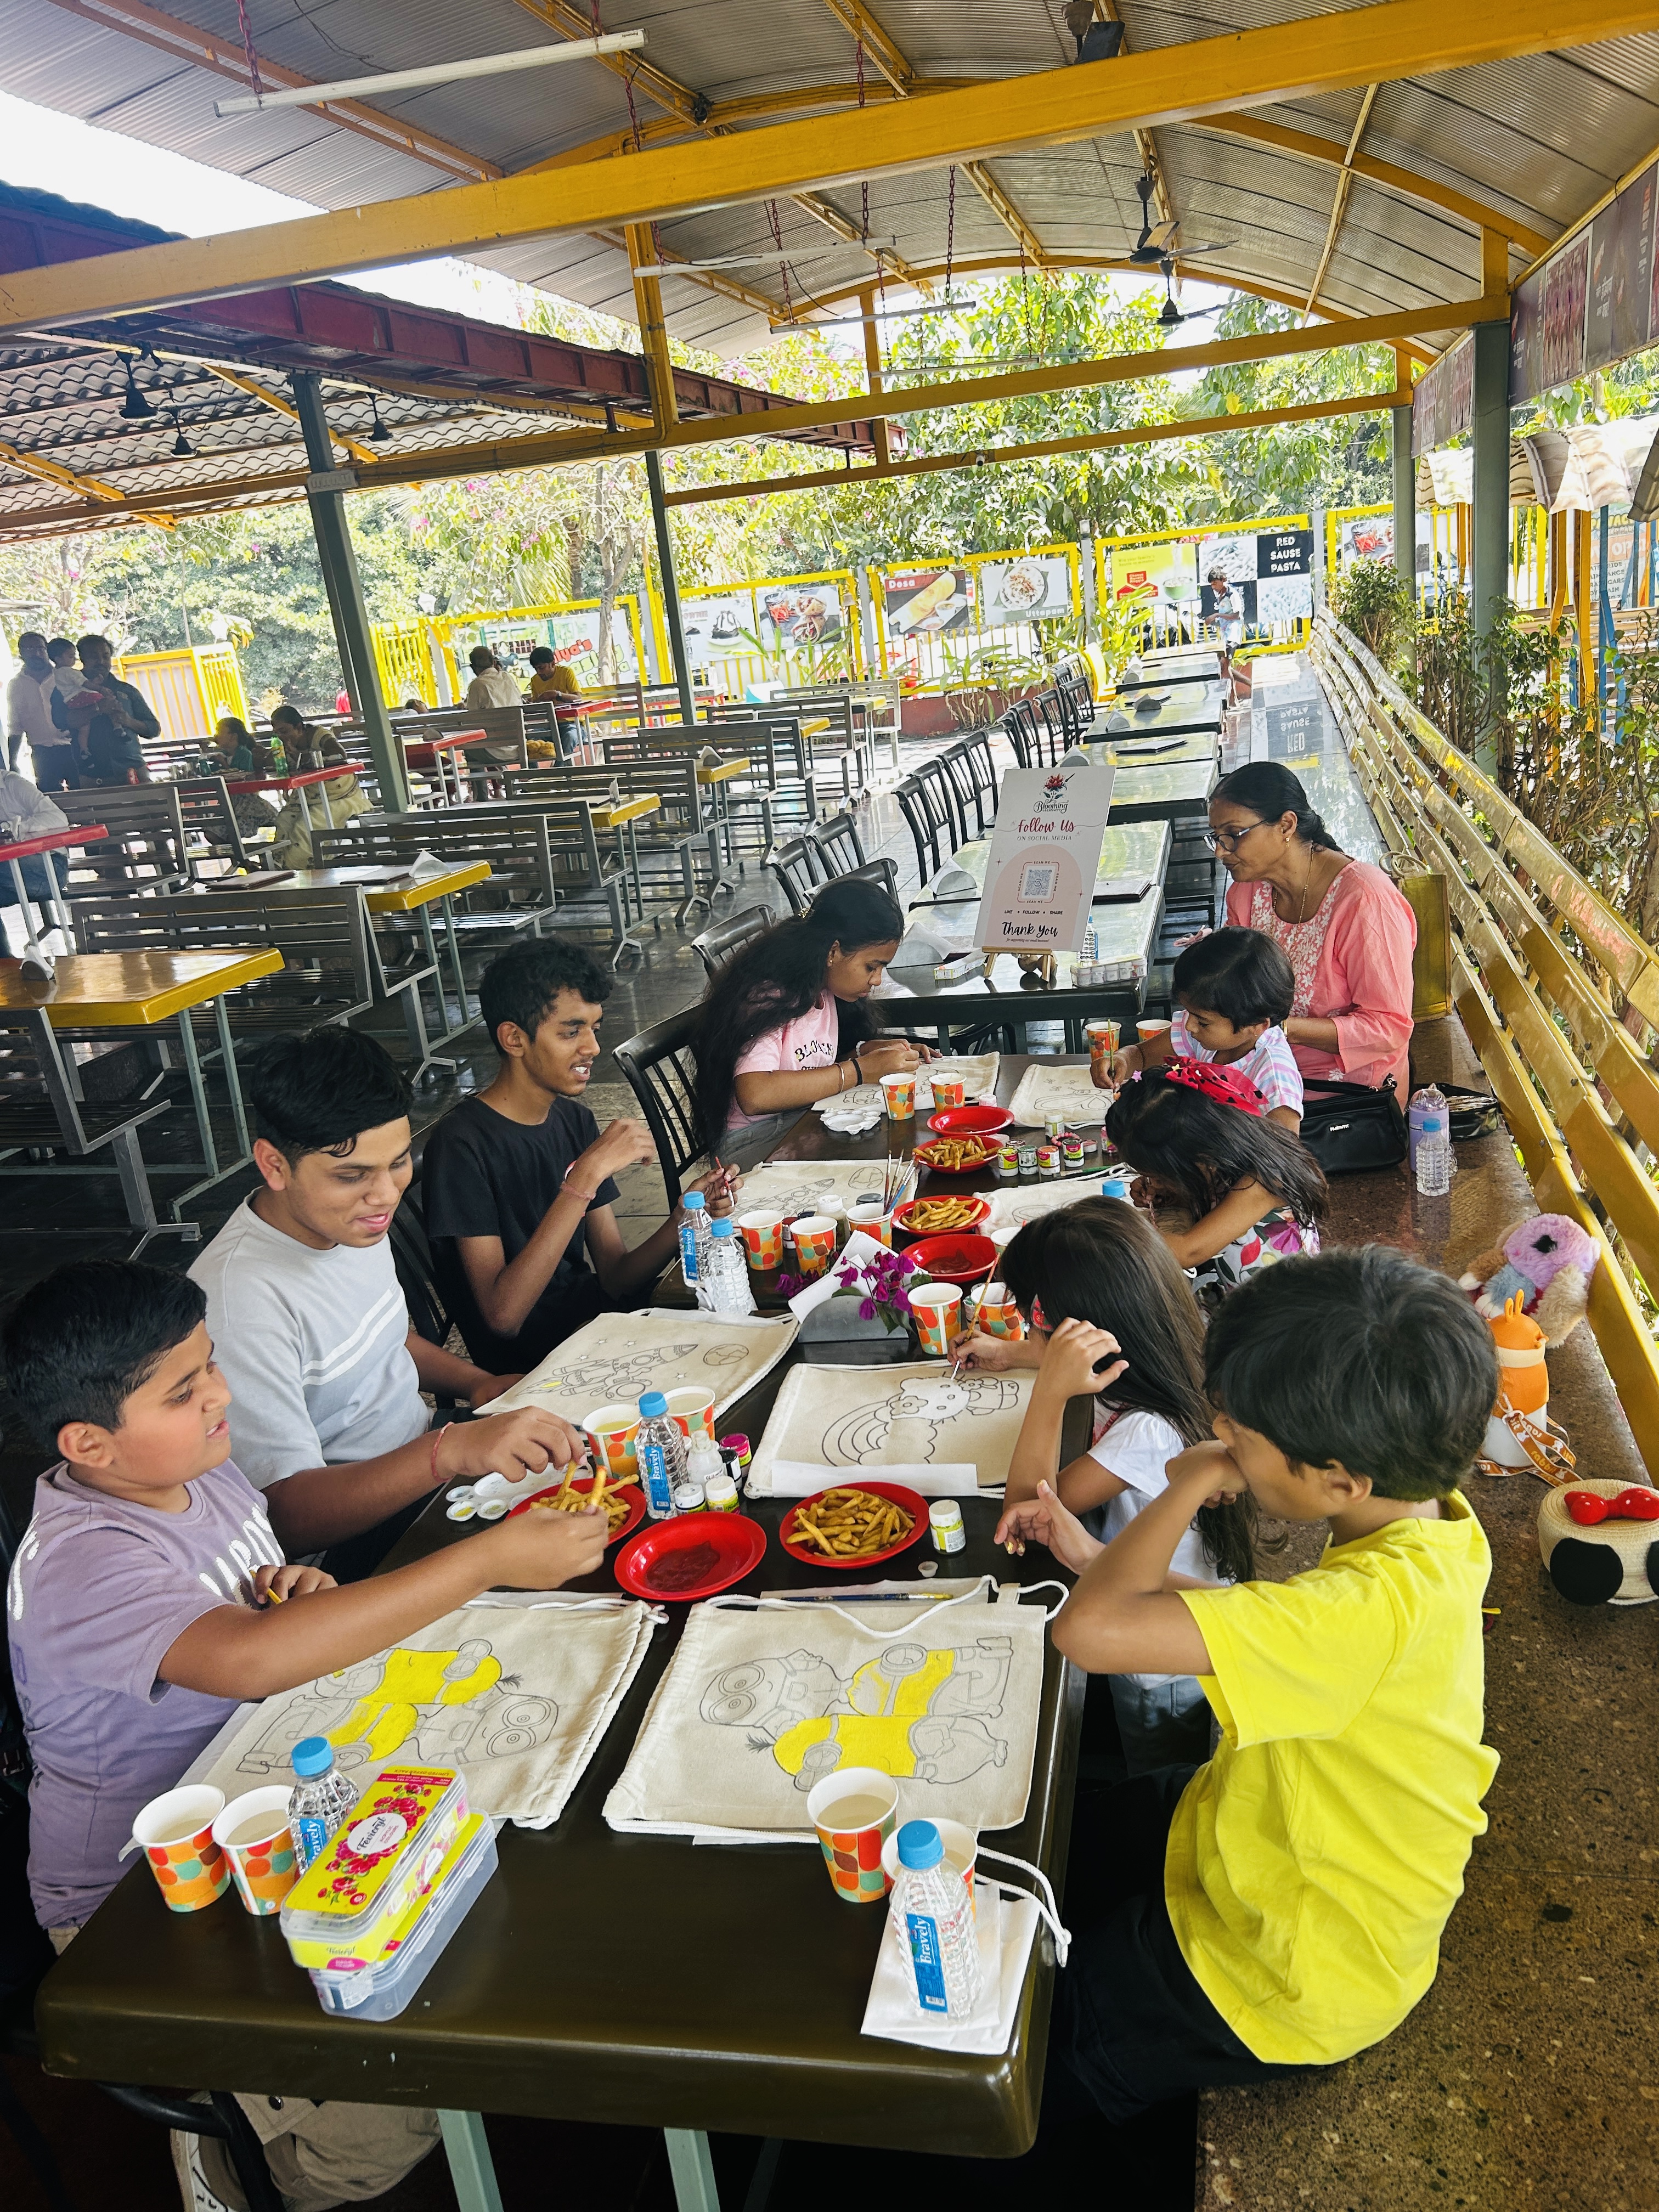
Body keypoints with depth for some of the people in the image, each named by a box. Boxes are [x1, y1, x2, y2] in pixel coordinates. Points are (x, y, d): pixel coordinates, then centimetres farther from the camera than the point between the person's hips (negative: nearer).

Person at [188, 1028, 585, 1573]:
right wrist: (452, 1450, -43)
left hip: (422, 1472, 8)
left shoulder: (351, 1218, 2)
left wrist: (477, 1384, 4)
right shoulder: (241, 1299, -26)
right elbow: (288, 1513, -29)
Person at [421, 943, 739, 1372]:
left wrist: (685, 1217, -17)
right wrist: (585, 1176, -30)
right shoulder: (462, 1143, -18)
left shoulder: (574, 1119, 5)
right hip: (525, 1365, -7)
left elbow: (615, 1278, 2)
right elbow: (503, 1315, -27)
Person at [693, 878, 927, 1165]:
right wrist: (860, 1070, -26)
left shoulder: (825, 992, 8)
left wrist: (867, 1050, -4)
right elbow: (755, 1096, -32)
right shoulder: (767, 997, -18)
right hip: (754, 1141, -8)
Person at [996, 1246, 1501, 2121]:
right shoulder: (1418, 1518, -12)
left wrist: (1191, 1484, -30)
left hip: (1291, 1977, -8)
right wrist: (1097, 1556, -6)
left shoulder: (1378, 1606, -42)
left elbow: (1095, 1631, -46)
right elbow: (1265, 1628, 3)